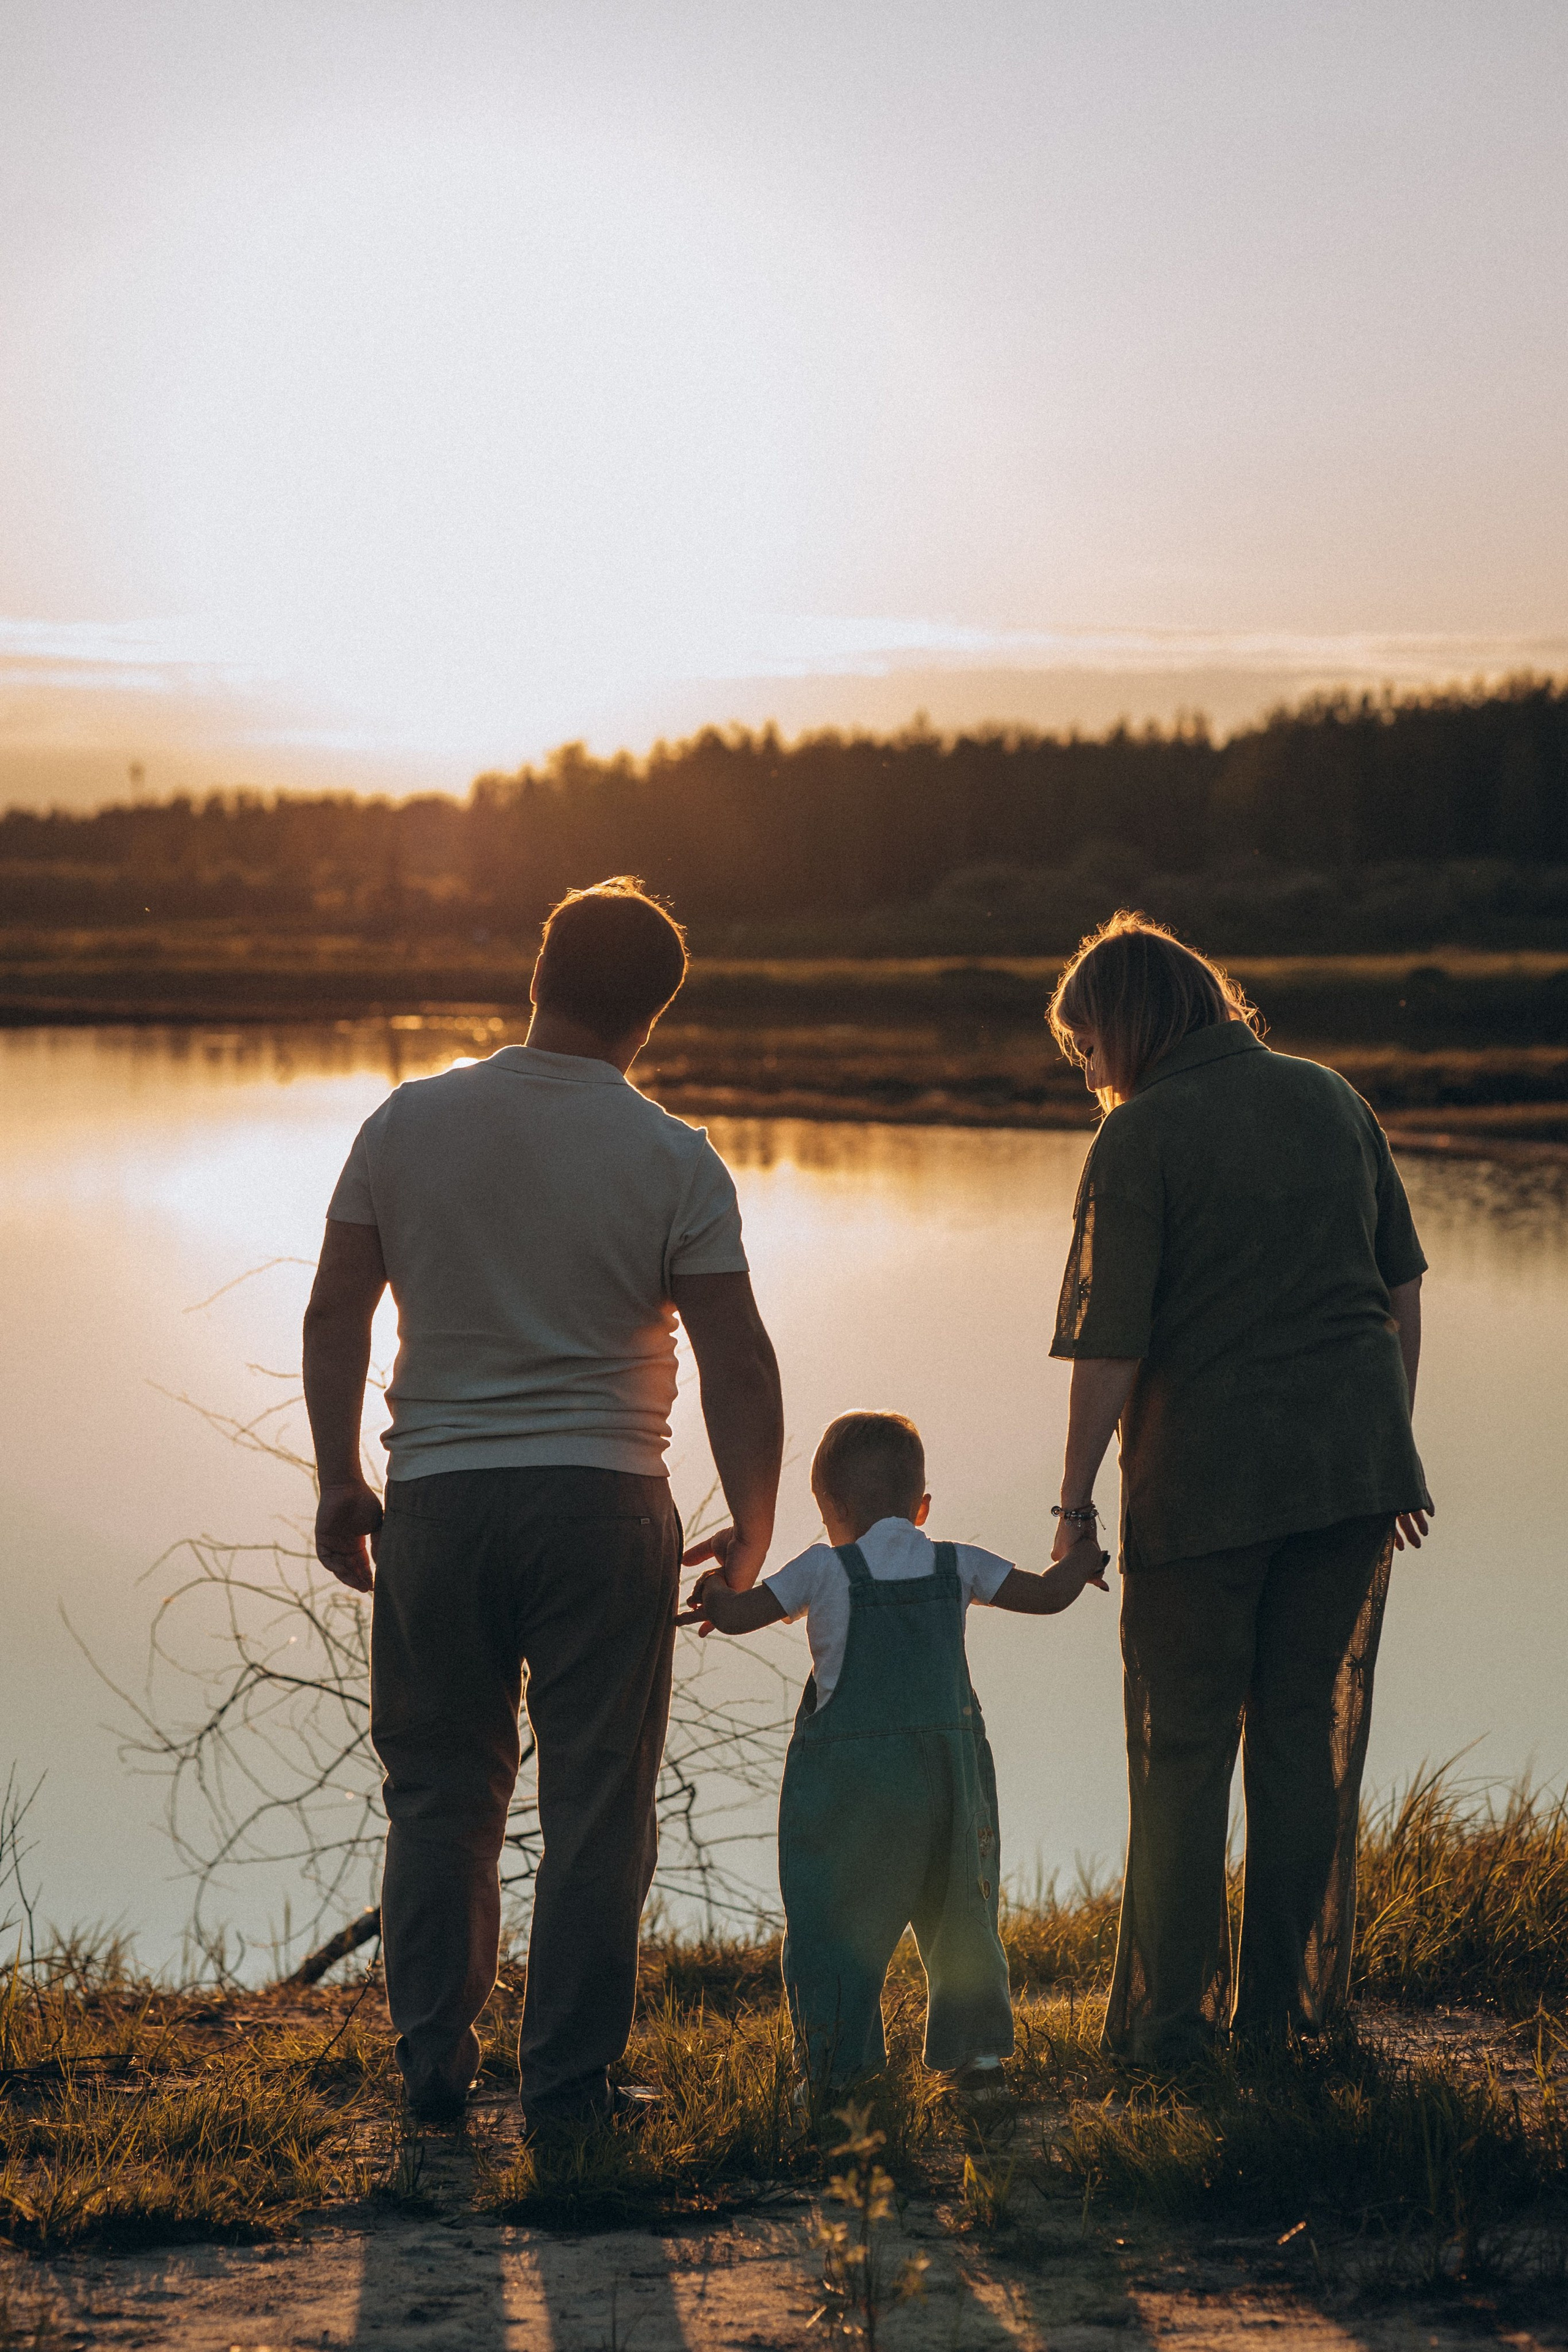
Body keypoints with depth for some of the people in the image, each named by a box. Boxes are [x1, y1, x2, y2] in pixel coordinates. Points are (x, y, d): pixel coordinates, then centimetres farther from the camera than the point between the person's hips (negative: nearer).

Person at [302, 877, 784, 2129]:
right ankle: (568, 2088, 6)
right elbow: (740, 1368, -6)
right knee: (596, 1806, 5)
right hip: (604, 1506, -2)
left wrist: (341, 1483, 12)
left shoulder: (409, 1122, 1)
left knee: (440, 1797, 13)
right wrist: (750, 1539, 4)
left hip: (437, 1502, 2)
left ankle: (435, 2070, 17)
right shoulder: (674, 1160, -5)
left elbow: (335, 1316, 3)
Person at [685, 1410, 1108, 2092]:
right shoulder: (957, 1566, 5)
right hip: (945, 1773, 4)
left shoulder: (825, 1569, -4)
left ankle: (836, 2067, 0)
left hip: (848, 1775, -3)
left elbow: (734, 1616, -4)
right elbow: (1047, 1594, 8)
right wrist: (1081, 1559, 28)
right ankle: (975, 2052, 19)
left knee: (833, 1919, 3)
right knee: (958, 1914, 16)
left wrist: (724, 1566, 16)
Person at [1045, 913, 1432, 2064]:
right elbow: (1404, 1289, 12)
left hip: (1208, 1473, -5)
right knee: (1311, 1729, 12)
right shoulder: (1330, 1098, 8)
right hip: (1355, 1459, 5)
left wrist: (1075, 1504, -5)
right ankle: (1290, 2000, 17)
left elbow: (1110, 1346, -12)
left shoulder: (1143, 1134, -9)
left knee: (1183, 1744, 5)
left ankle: (1169, 2016, 8)